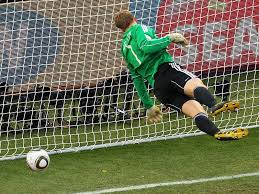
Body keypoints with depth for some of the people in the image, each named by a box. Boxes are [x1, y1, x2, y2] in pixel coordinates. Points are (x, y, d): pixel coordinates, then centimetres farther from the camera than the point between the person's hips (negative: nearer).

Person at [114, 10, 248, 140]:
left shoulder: (125, 49, 35)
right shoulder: (139, 28, 16)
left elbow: (137, 80, 35)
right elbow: (145, 46, -9)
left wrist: (149, 106, 38)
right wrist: (170, 38, -2)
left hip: (156, 87, 6)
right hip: (164, 68, -6)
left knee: (196, 110, -11)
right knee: (195, 84, -33)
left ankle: (217, 134, -37)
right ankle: (214, 106, -65)